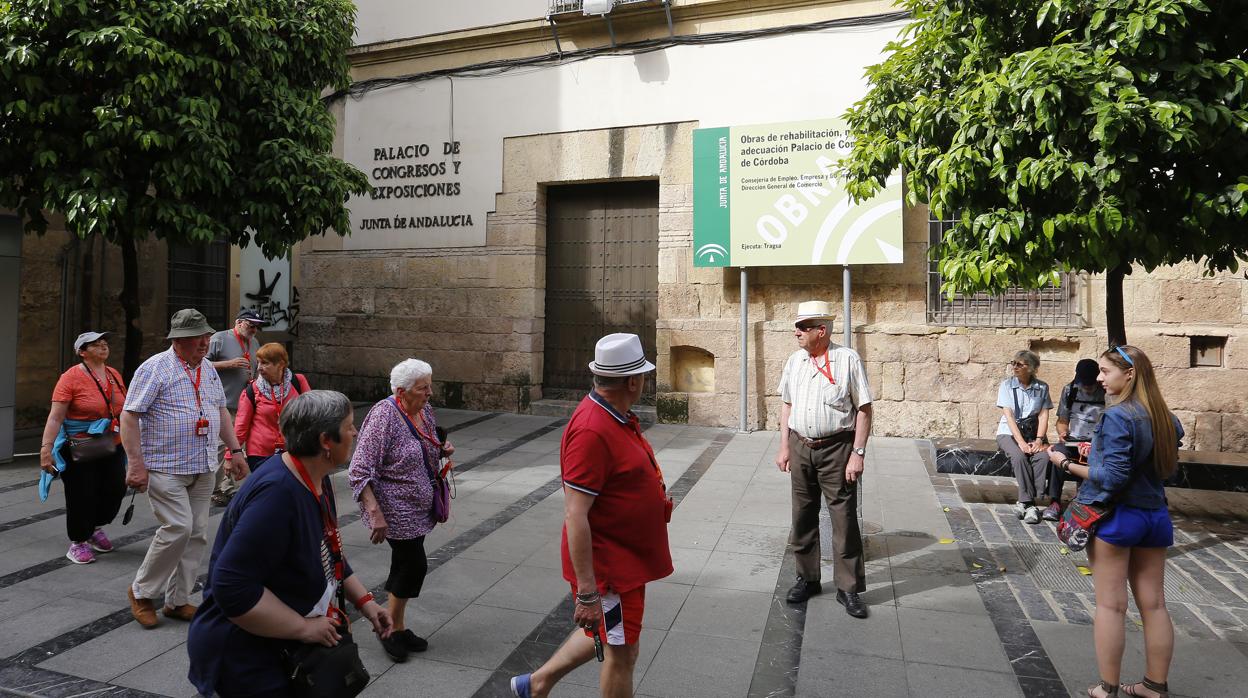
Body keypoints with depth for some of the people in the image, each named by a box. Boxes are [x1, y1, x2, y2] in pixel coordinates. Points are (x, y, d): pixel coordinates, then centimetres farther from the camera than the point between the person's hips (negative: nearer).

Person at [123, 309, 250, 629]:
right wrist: (136, 464, -18)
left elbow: (221, 411, 21)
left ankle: (178, 600, 19)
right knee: (178, 528, -12)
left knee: (197, 533, 6)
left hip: (203, 469, 7)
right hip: (165, 467, -7)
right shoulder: (155, 368, -10)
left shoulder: (208, 369, 13)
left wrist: (235, 450, 15)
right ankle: (141, 592, 11)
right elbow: (129, 416, -13)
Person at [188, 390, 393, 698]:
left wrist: (364, 601, 5)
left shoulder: (317, 479, 1)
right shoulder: (278, 492, -30)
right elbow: (231, 587, -32)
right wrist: (303, 627, -25)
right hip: (248, 661, -9)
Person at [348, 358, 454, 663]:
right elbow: (360, 471, -22)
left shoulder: (425, 410, 3)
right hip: (396, 510, -7)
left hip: (419, 509, 8)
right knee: (414, 565, -4)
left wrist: (442, 450, -2)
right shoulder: (384, 415, -21)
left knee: (405, 566, 15)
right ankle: (393, 628, 17)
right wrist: (375, 514, -28)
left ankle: (395, 626, 30)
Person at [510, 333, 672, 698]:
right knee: (621, 654, 8)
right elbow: (575, 516, -29)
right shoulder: (592, 431, -28)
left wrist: (655, 497, 12)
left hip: (625, 557, 10)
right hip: (609, 565, -10)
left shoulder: (618, 416, 4)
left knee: (605, 634, 25)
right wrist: (587, 592, -27)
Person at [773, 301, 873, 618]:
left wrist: (858, 453, -11)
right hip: (800, 446, 5)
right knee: (803, 516, 13)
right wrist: (784, 447, 11)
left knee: (844, 518, 2)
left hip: (836, 449, -5)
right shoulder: (794, 361, 8)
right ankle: (807, 579, 28)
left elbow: (864, 410, -7)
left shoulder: (848, 359, -8)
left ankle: (848, 588, 15)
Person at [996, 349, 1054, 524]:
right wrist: (1021, 442, -20)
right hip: (1009, 433, -1)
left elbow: (1043, 416, 0)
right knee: (1019, 456, -32)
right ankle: (1029, 504, -25)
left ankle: (1024, 502, -24)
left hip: (1033, 432, 2)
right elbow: (1009, 416, -10)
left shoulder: (1042, 387, 4)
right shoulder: (1006, 385, -2)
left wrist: (1039, 440, -17)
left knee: (1044, 456, -29)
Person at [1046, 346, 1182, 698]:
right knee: (1153, 604, 13)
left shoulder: (1117, 416, -18)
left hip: (1116, 515, -7)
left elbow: (1113, 478, -22)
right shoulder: (1166, 418, 5)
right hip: (1156, 516, 7)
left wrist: (1067, 464, -12)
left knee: (1110, 605, 3)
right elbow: (1166, 467, 17)